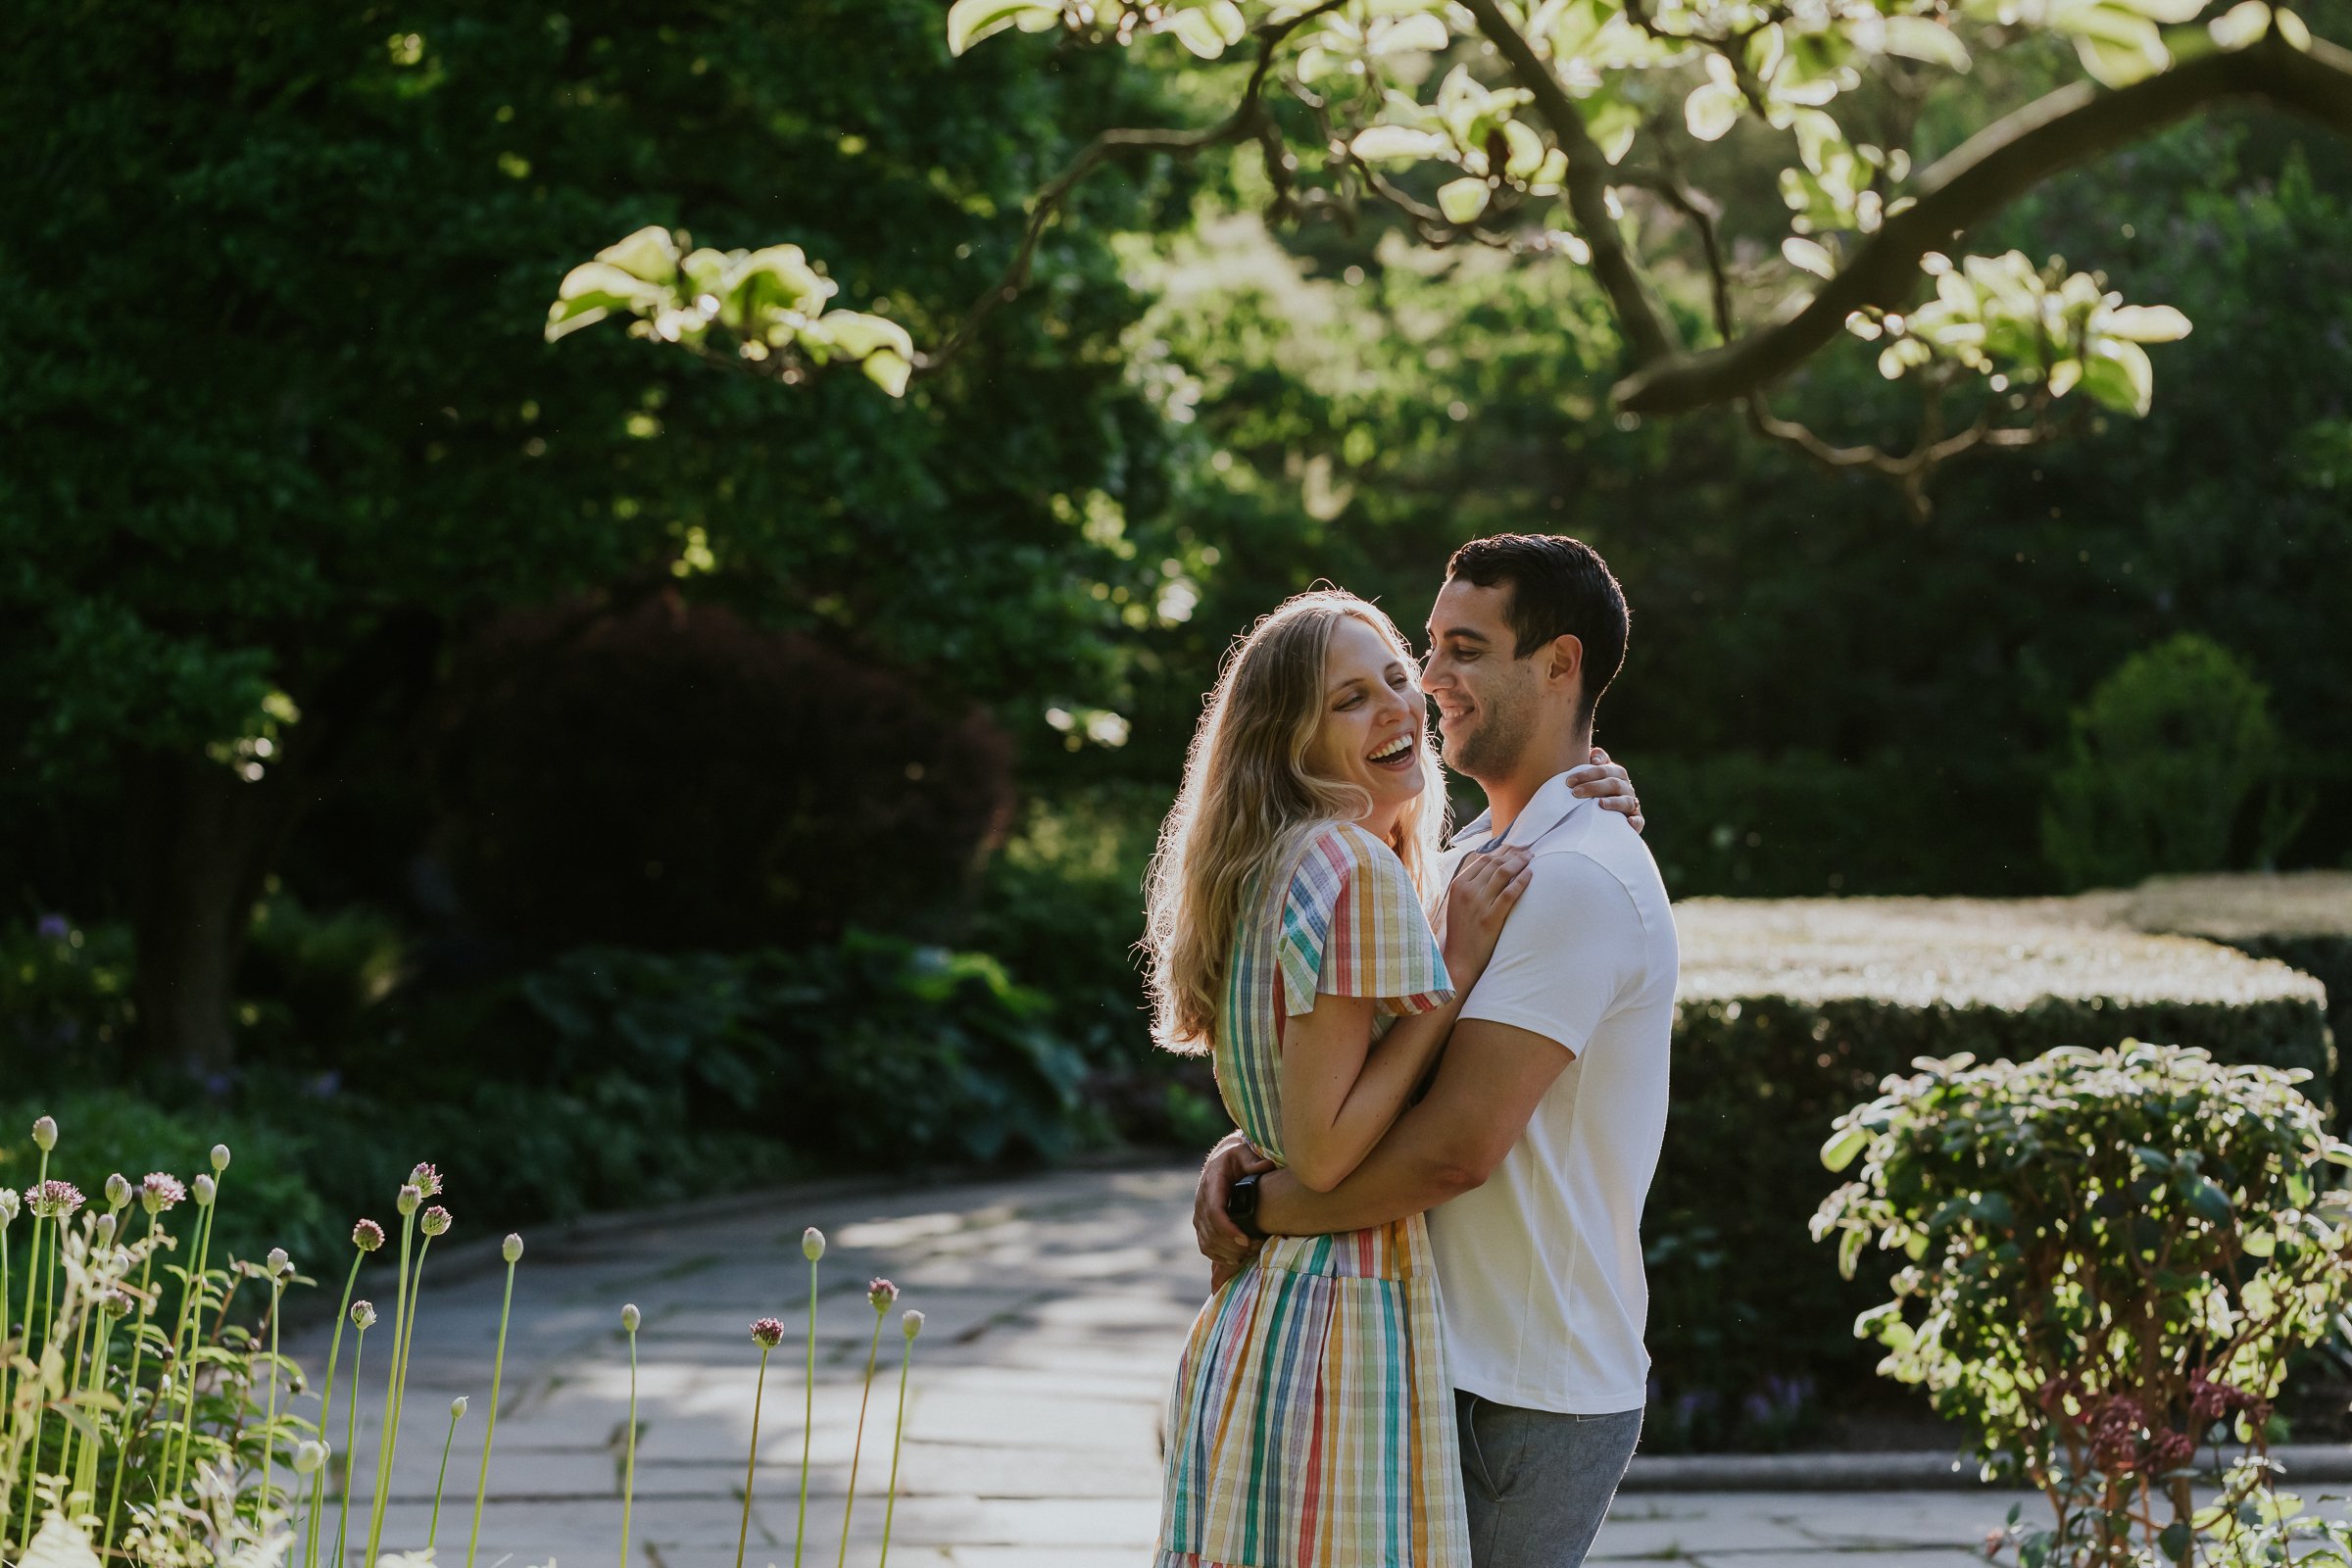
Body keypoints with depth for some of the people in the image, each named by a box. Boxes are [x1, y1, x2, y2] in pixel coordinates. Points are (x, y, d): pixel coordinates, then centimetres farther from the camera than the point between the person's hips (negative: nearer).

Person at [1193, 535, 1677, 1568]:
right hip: (1461, 1366, 9)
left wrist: (1260, 1208, -12)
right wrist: (1247, 1154, -5)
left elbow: (1457, 1146, -24)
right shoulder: (1478, 857, 17)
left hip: (1520, 1404, -9)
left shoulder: (1577, 880, -17)